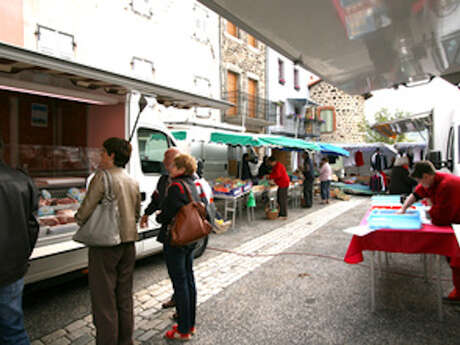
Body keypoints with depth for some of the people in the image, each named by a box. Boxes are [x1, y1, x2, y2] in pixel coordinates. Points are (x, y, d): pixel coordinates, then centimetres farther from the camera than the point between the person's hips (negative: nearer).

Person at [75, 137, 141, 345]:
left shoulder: (102, 177, -13)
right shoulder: (133, 182, 9)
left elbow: (86, 209, -14)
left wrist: (79, 220, 6)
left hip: (105, 244, -7)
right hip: (128, 243, 7)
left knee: (104, 297, 6)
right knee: (125, 295, 17)